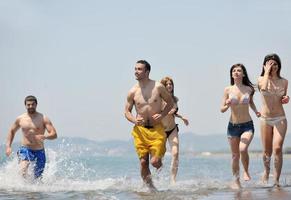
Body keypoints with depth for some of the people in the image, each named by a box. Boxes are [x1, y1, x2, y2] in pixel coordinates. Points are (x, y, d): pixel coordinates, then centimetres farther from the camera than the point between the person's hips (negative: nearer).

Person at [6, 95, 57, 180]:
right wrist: (8, 146, 8)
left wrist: (44, 136, -31)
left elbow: (54, 134, -10)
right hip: (25, 150, 0)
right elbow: (11, 131, 20)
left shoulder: (43, 119, -4)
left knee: (37, 178, 6)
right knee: (23, 171, -26)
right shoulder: (20, 119, 4)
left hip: (39, 151, 0)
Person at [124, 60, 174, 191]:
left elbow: (170, 102, 8)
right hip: (140, 130, 2)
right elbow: (127, 111, 8)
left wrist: (162, 115, -9)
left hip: (157, 129, -2)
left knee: (155, 162, -13)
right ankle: (150, 187, 17)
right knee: (143, 162, -1)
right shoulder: (132, 92, 0)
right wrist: (134, 120, -12)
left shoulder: (158, 87, -4)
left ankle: (160, 165, 23)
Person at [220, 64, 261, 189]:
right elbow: (222, 109, 1)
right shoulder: (228, 90, -1)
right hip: (233, 126, 1)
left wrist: (256, 111, 4)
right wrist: (228, 105, -20)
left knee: (243, 149, -24)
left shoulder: (249, 89, 1)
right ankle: (236, 181, 19)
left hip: (247, 125, -1)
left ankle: (246, 171, 2)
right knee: (235, 155, 5)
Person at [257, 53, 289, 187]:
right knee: (267, 152, 8)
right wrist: (266, 72, -13)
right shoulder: (261, 79, 0)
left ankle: (276, 180, -12)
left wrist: (286, 99, -3)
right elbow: (264, 88, -23)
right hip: (265, 119, 0)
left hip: (280, 119, 0)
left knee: (277, 148, -15)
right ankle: (267, 170, 40)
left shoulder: (284, 82, 7)